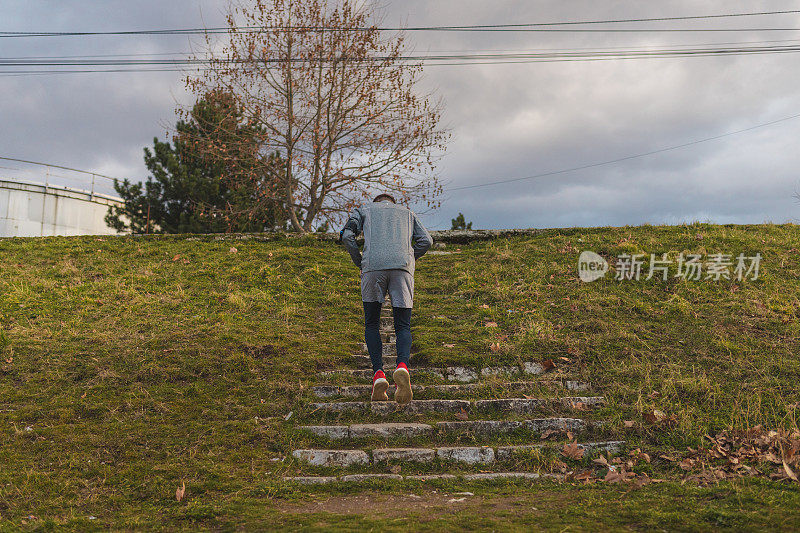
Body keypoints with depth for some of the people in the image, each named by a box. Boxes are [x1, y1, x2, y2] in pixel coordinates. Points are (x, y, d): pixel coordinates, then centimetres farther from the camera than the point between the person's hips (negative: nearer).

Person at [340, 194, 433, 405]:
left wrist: (360, 262, 19)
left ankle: (378, 374, -5)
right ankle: (402, 366, -26)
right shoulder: (407, 213, 31)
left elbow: (347, 236, 9)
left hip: (373, 267, -1)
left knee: (371, 325, 12)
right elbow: (426, 240, 17)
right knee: (403, 327, 3)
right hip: (403, 267, 1)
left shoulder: (364, 210, 26)